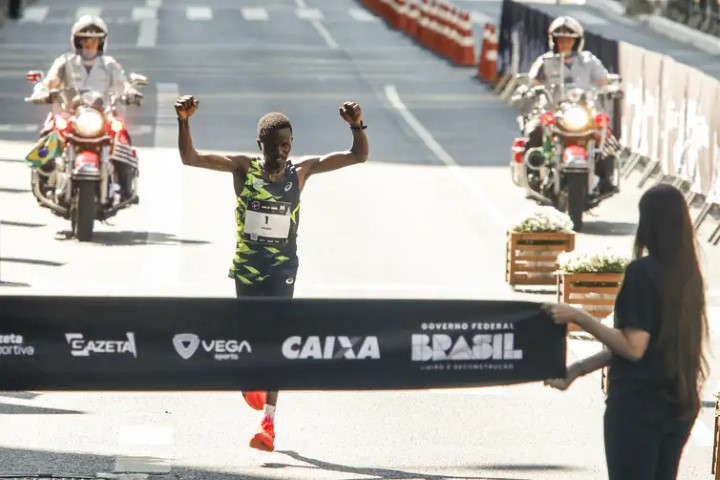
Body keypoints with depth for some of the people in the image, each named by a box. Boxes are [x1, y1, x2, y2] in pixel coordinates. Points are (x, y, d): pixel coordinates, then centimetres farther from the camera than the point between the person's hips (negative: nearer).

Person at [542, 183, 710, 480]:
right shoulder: (687, 274, 7)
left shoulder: (642, 271, -15)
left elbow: (633, 347, -19)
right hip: (679, 403, 7)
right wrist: (580, 368, 17)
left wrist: (578, 318, -12)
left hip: (637, 404, -7)